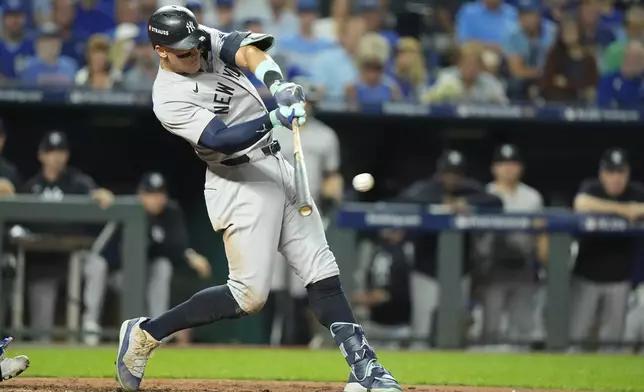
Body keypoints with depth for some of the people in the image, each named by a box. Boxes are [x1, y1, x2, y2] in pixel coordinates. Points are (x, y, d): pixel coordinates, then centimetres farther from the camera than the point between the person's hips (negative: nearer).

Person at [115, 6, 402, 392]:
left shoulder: (210, 42, 1)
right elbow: (221, 139, -27)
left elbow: (249, 51, -18)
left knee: (322, 272, 2)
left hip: (278, 167, 7)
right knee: (249, 295, -9)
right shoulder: (169, 99, -17)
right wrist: (274, 118, -41)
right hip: (240, 184, -7)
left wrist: (277, 84, -38)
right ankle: (145, 333, 3)